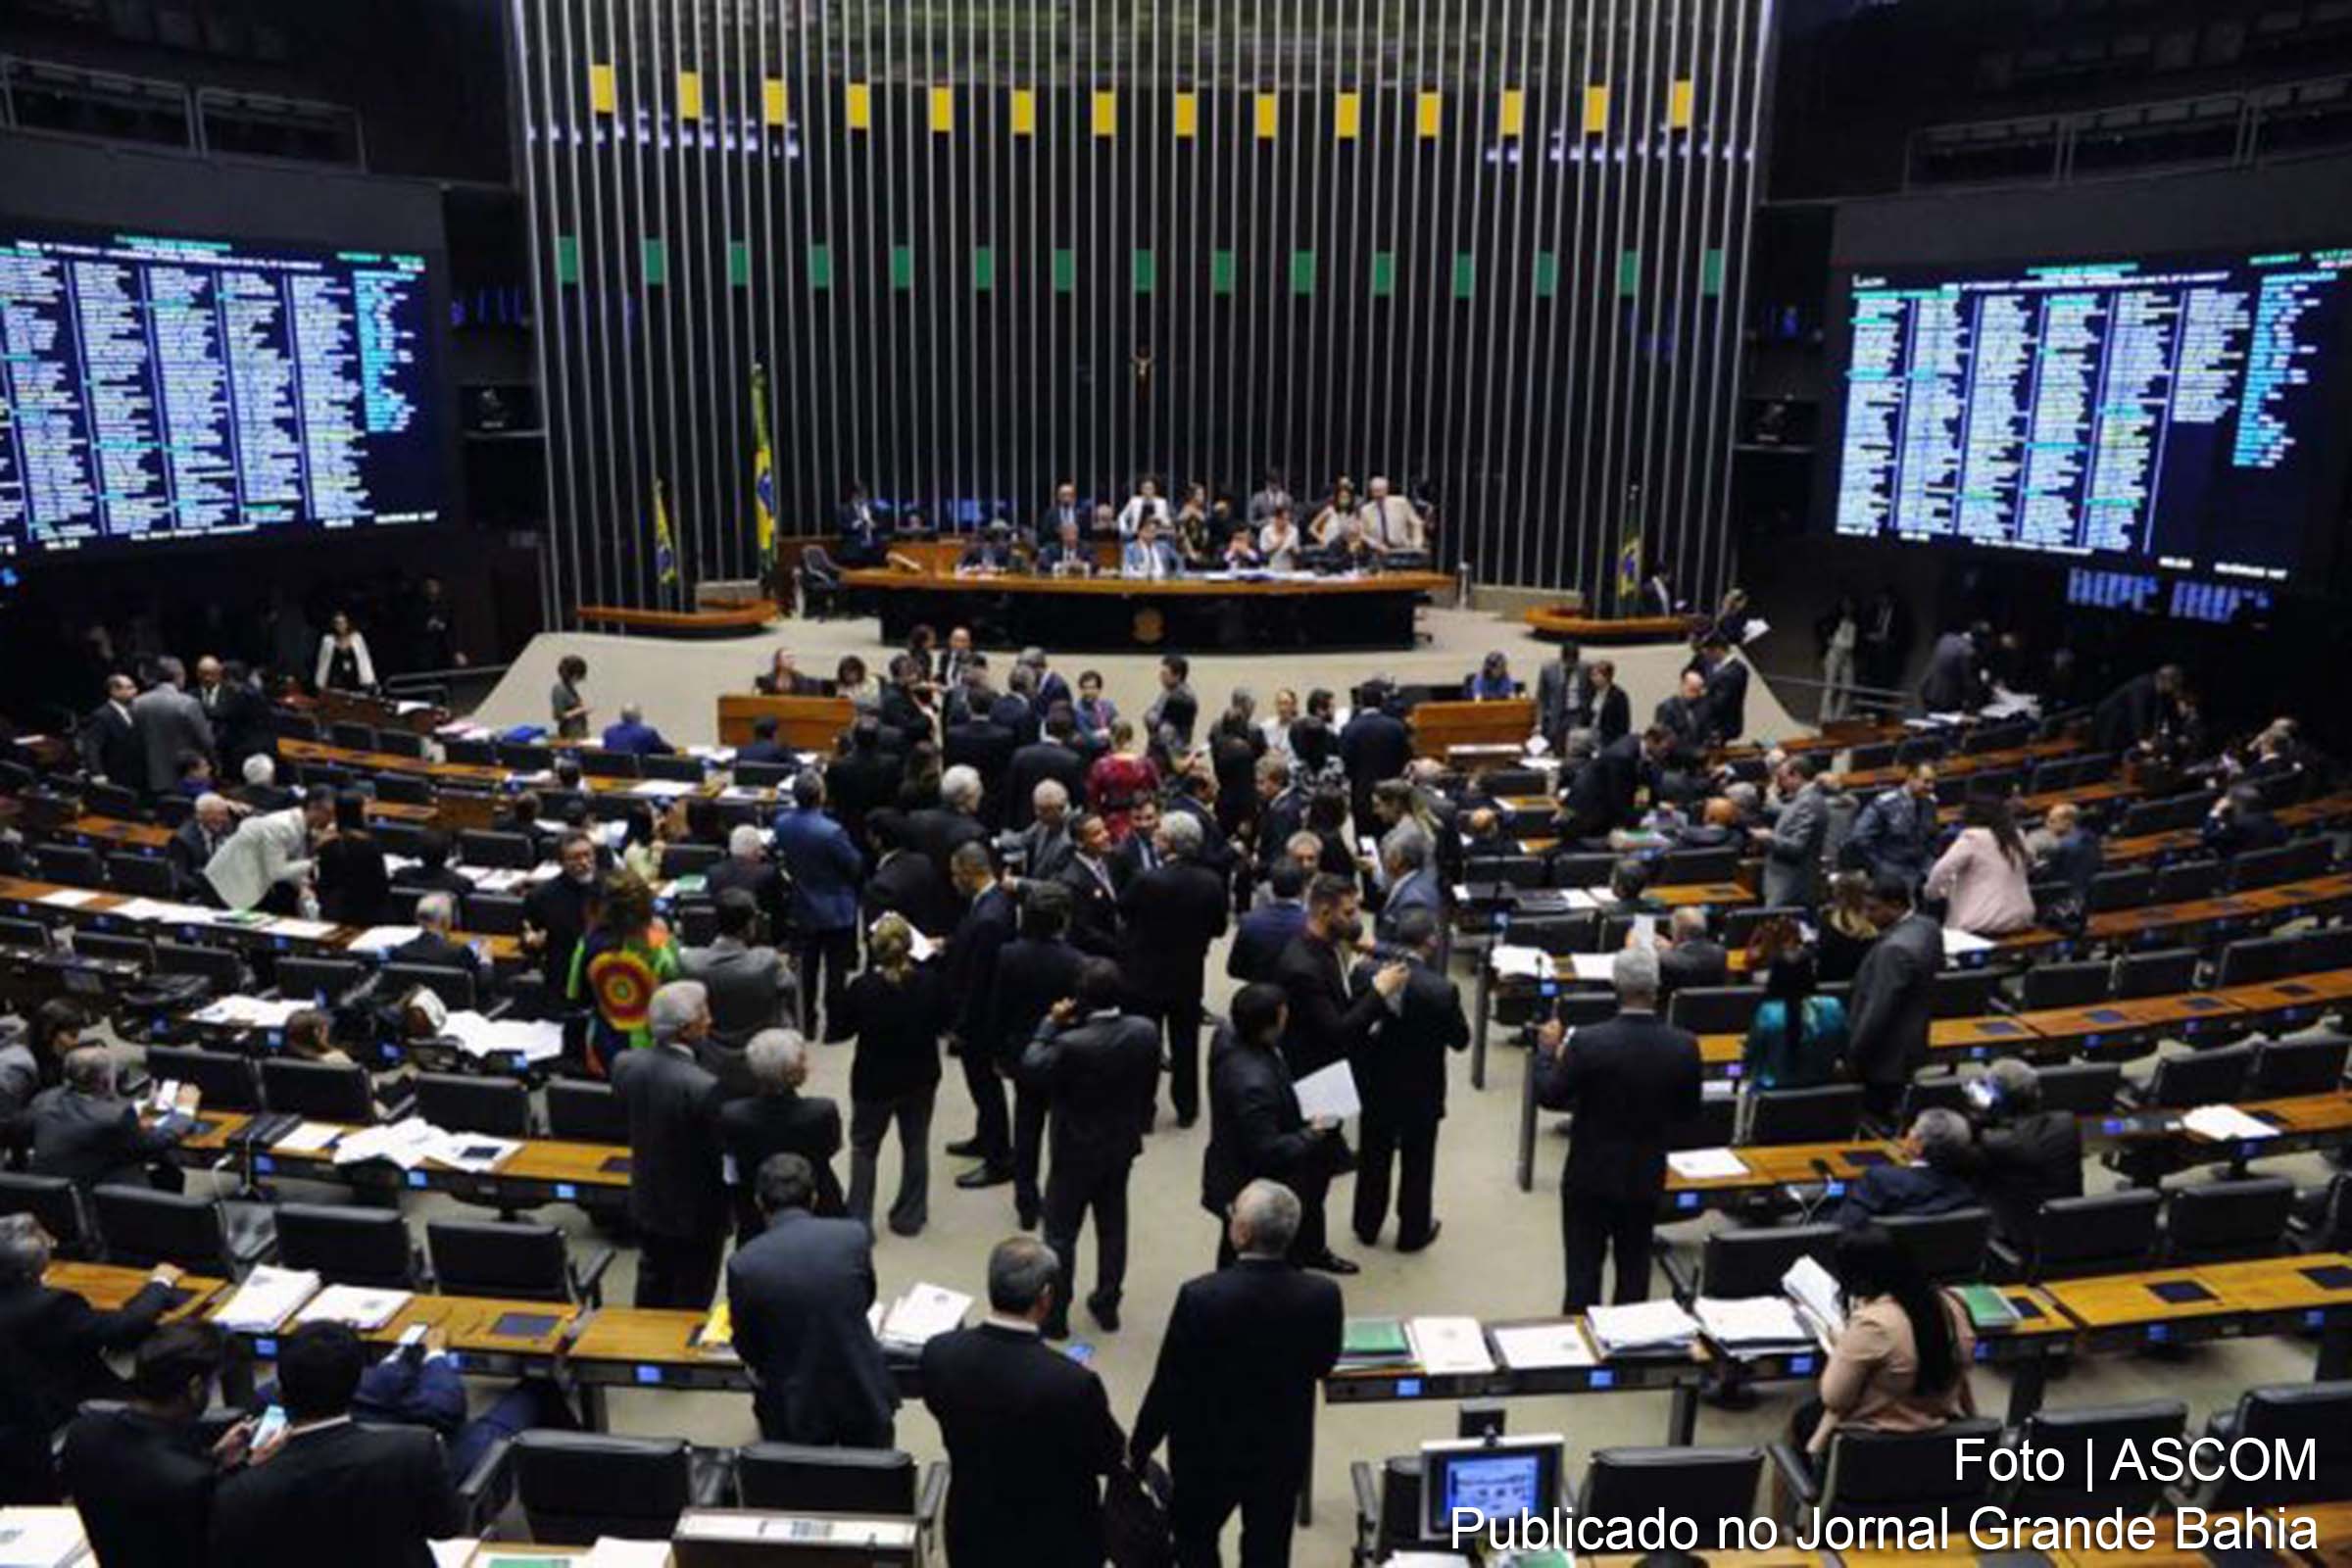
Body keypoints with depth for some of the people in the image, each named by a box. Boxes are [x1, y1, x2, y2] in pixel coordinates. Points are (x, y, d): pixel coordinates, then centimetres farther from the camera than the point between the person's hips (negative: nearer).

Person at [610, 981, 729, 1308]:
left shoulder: (625, 1065, -13)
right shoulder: (704, 1088, -31)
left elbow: (628, 1119, 3)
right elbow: (721, 1155, -20)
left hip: (645, 1203, 6)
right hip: (694, 1214, -6)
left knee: (652, 1288, 26)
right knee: (690, 1303, 13)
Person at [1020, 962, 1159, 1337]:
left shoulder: (1071, 1045, -31)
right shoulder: (1146, 1032, -15)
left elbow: (1030, 1069, -15)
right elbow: (1149, 1085, -1)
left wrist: (1050, 1022, -10)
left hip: (1076, 1154, -5)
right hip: (1122, 1148, 5)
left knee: (1060, 1235, 12)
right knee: (1113, 1227, 21)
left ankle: (1054, 1316, 22)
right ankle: (1107, 1305, 34)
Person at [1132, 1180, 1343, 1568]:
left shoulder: (1200, 1296, -29)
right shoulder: (1323, 1296, -21)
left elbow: (1169, 1384, -18)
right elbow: (1323, 1364, -2)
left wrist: (1138, 1449, -3)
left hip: (1208, 1450, -2)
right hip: (1283, 1450, 2)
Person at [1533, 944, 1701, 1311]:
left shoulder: (1587, 1042, -22)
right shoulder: (1684, 1046, -14)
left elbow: (1548, 1096, -9)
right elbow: (1688, 1112, 0)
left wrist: (1547, 1050, 6)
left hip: (1590, 1175, -3)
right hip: (1646, 1178, 3)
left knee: (1583, 1271, 9)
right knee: (1634, 1273, 17)